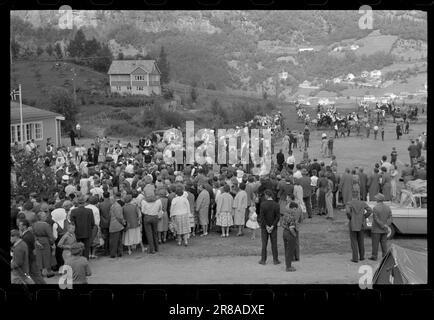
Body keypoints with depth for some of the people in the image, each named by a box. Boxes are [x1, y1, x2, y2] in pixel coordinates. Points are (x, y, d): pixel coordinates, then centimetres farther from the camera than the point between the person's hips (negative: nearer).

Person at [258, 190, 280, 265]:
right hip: (273, 227, 1)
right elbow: (278, 217, -10)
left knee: (264, 244, 7)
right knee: (274, 243, 8)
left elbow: (262, 216, -15)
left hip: (264, 227, -1)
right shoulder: (276, 205, -7)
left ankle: (263, 260, 11)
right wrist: (272, 226, -10)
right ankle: (275, 260, 11)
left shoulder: (263, 204, -13)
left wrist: (266, 226, -10)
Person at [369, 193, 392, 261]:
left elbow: (376, 220, -20)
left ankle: (374, 256, 8)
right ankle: (385, 256, 12)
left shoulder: (375, 208, -17)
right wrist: (386, 226, -13)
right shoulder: (388, 207, 1)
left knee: (375, 243, 3)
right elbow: (390, 218, -3)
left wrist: (384, 226, -16)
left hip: (376, 229, -5)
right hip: (384, 230, 5)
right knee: (384, 243, 10)